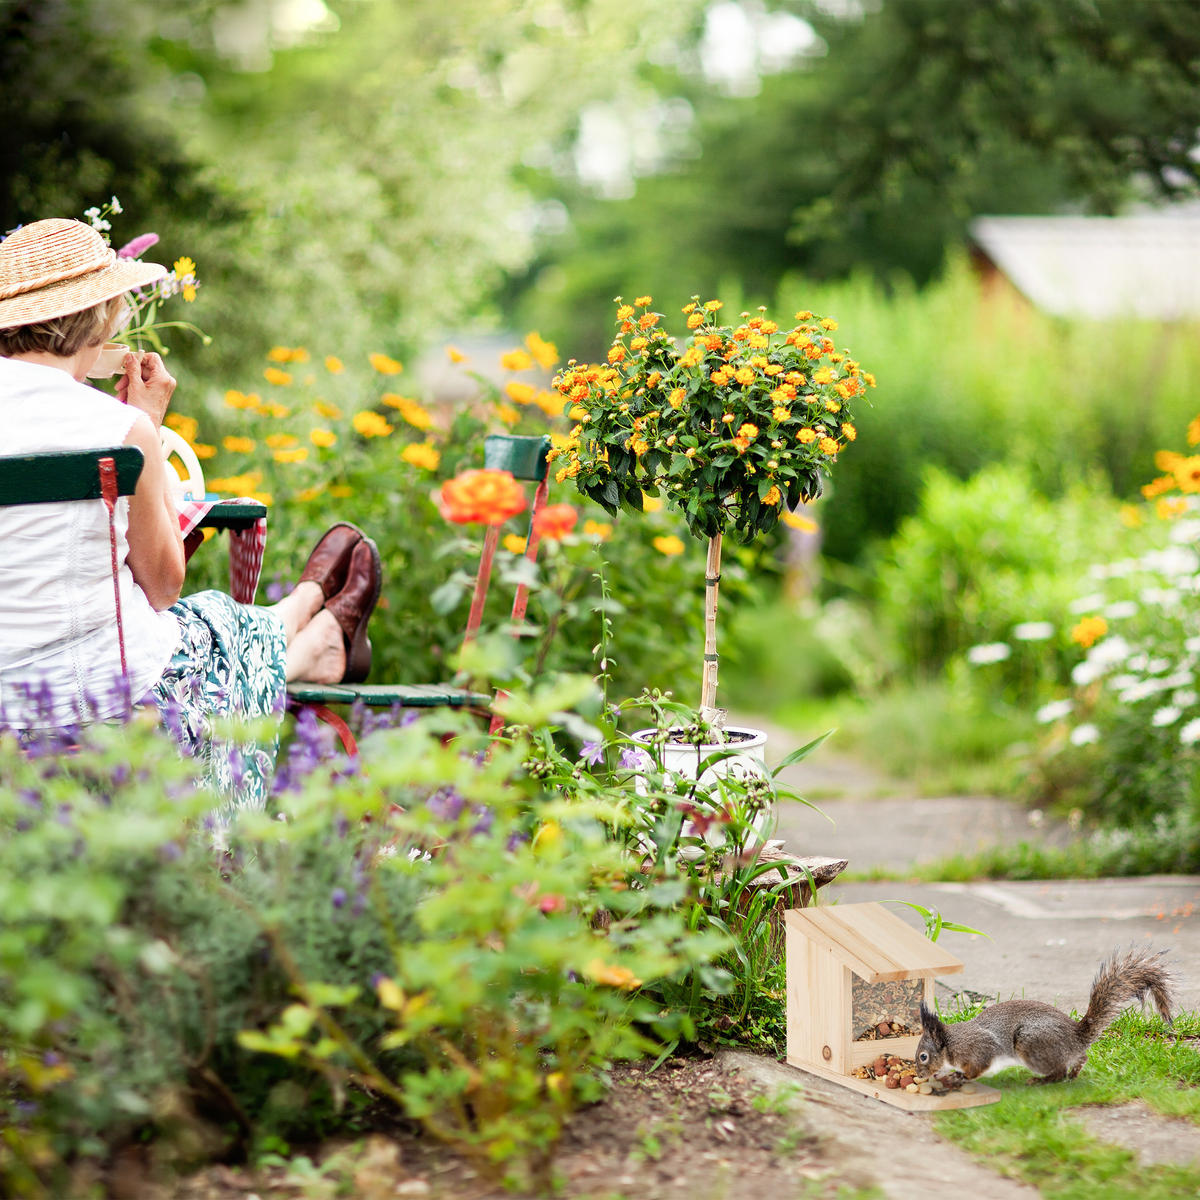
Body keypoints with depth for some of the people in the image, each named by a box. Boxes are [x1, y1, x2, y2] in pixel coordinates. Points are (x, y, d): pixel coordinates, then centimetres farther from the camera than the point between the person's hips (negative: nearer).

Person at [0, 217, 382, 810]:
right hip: (108, 690, -5)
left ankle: (320, 643, 61)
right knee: (224, 627, 28)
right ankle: (326, 636, 62)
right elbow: (162, 587, -3)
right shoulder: (121, 428, -18)